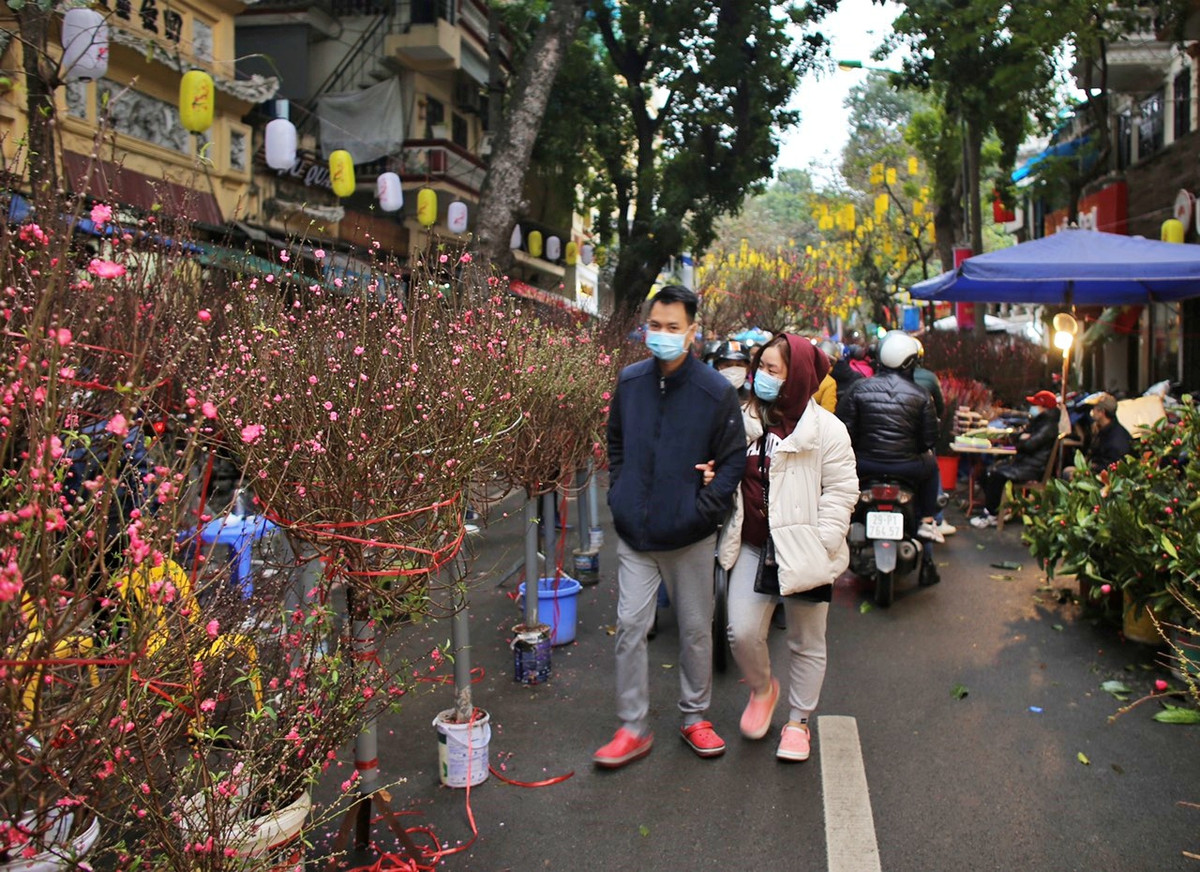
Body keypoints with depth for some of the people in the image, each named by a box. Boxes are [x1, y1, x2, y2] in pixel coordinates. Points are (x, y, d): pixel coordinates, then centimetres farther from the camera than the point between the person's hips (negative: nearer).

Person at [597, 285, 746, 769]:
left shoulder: (716, 391, -9)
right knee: (630, 627, 2)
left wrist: (704, 510, -12)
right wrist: (619, 497, 5)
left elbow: (734, 459, -5)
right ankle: (633, 728, 15)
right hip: (635, 534, 2)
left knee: (696, 629, 12)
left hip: (691, 535, -2)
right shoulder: (629, 382, 2)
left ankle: (695, 716, 31)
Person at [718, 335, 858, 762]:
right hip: (752, 546, 3)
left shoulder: (825, 429, -8)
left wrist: (820, 544, -15)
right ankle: (762, 689, 26)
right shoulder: (745, 419, 5)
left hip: (802, 550, -3)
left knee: (806, 643, 10)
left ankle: (798, 721, 30)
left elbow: (841, 490, -8)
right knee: (742, 631, -6)